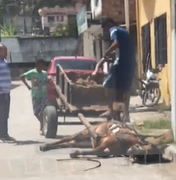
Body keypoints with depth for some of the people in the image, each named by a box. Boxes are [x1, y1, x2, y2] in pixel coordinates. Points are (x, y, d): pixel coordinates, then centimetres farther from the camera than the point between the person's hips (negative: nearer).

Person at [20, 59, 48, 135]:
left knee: (42, 112, -7)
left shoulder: (45, 73, 6)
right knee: (36, 112, 3)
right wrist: (27, 85, -7)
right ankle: (42, 123, 30)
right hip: (35, 95, -2)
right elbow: (22, 77, -7)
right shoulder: (32, 72, -7)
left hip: (44, 95, 2)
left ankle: (41, 128, 0)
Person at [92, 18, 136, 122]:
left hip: (122, 62, -8)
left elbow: (116, 44, -16)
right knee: (126, 88, 10)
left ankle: (110, 110, -11)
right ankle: (126, 114, 9)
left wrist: (106, 54, -7)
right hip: (130, 62, 8)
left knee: (109, 84, -3)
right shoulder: (124, 31, 26)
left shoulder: (113, 30, 0)